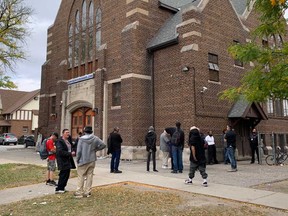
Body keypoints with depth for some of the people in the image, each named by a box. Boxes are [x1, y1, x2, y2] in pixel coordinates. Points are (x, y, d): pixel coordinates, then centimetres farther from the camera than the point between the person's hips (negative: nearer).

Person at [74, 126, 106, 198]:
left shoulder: (81, 139, -11)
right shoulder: (95, 138, -3)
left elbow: (79, 151, -10)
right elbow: (103, 145, -4)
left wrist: (77, 159, 2)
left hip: (83, 161, -3)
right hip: (92, 160, 3)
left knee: (81, 176, 5)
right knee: (89, 176, 10)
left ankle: (79, 192, 9)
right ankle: (87, 192, 15)